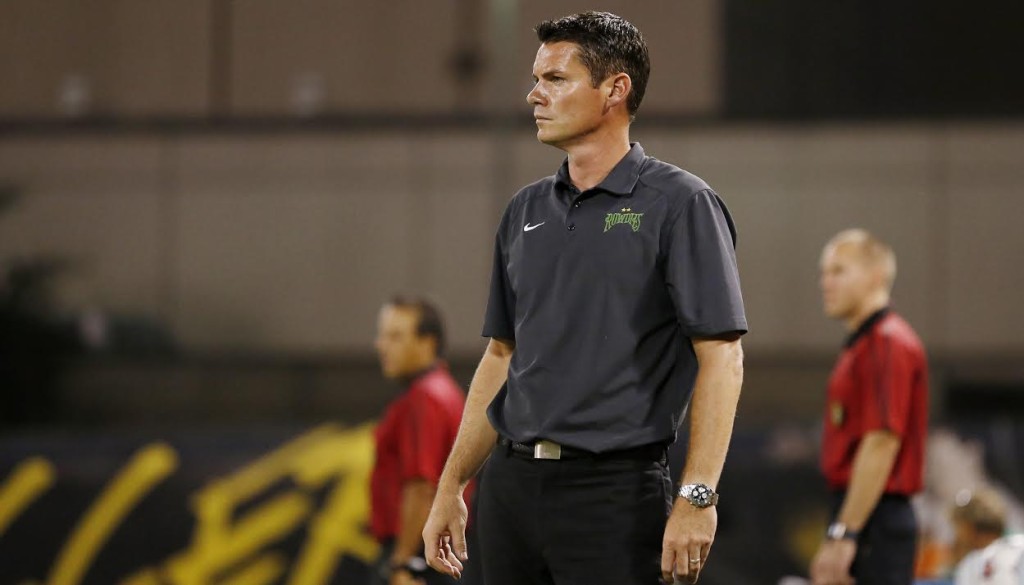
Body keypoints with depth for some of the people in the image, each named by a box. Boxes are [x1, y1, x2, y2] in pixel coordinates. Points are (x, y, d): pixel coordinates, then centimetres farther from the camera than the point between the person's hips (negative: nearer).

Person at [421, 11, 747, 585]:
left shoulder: (679, 204, -6)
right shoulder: (526, 211, 14)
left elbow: (721, 358, -11)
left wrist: (696, 498, -19)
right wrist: (451, 486, 16)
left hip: (615, 491, -6)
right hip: (511, 488, 6)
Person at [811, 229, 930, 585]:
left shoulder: (889, 343, -12)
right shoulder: (859, 345, 20)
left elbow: (882, 443, -20)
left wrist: (843, 534, -23)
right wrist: (834, 540, 23)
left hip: (873, 525, -10)